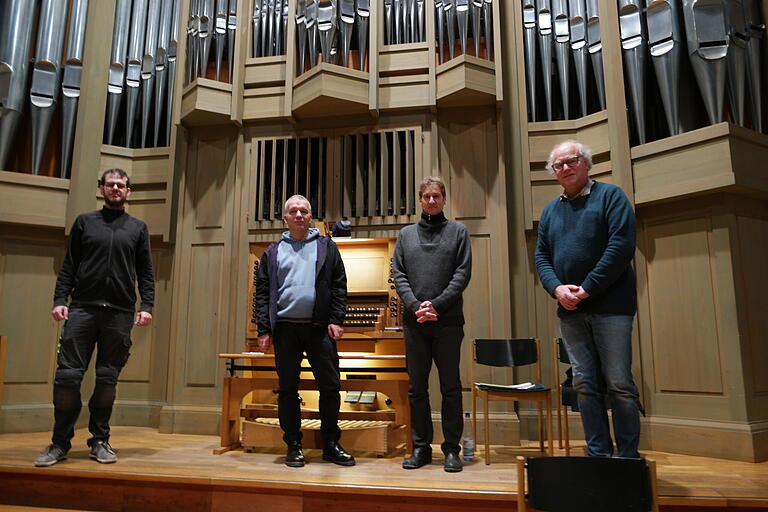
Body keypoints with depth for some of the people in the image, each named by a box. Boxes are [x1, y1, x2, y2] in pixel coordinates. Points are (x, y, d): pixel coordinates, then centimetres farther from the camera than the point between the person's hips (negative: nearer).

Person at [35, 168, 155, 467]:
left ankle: (100, 442, 15)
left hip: (119, 314, 0)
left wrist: (146, 306, -3)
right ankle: (60, 442, 12)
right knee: (67, 376, -3)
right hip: (82, 309, 0)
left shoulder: (138, 228, 13)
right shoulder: (84, 222, 13)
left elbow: (146, 273, 9)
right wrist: (60, 299, -3)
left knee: (107, 380, 4)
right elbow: (69, 266, 9)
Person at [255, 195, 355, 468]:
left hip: (319, 327, -1)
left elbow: (339, 286, 5)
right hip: (284, 327, 1)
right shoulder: (273, 252, 12)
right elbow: (262, 292, 8)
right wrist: (264, 329, 0)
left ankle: (331, 444, 16)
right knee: (288, 389, 6)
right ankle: (293, 446, 18)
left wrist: (336, 320, -6)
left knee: (331, 386, 1)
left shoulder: (326, 247, 10)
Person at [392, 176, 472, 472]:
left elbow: (463, 274, -2)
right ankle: (421, 447, 19)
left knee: (450, 387, 4)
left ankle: (452, 448, 14)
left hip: (448, 320, -2)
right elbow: (398, 274, 6)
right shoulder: (406, 234, 14)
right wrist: (415, 305, -9)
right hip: (414, 322, 2)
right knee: (417, 387, 8)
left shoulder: (458, 232, 8)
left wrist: (437, 305, -12)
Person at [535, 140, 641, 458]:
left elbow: (622, 245, -11)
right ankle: (598, 454, 17)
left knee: (619, 384, -1)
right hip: (570, 310, 5)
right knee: (585, 384, 7)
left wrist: (587, 289, -14)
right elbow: (541, 256, 12)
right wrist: (557, 288, -7)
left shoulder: (610, 196, 1)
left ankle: (628, 457, 11)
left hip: (610, 306, -5)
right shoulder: (550, 210, 16)